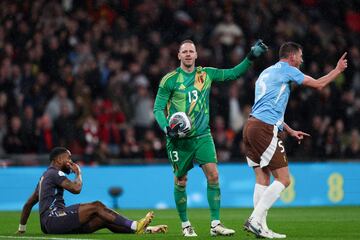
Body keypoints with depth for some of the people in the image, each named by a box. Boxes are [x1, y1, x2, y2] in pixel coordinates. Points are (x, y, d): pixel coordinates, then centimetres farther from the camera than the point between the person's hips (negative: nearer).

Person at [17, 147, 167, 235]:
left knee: (104, 219, -1)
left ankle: (146, 230, -9)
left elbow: (28, 204, 31)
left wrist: (22, 228, 36)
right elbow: (76, 188, -16)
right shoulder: (54, 173, -4)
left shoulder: (45, 177, 27)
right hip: (53, 218, -9)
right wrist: (78, 173, 5)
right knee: (97, 206, -14)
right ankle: (135, 226, -20)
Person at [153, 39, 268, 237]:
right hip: (179, 139, -2)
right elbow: (158, 108, -4)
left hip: (202, 136, 2)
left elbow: (233, 73, 13)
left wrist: (251, 57, 3)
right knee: (181, 181, 3)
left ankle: (215, 224, -7)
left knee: (213, 175, -11)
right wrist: (167, 128, -20)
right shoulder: (169, 80, -5)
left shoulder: (206, 74, 6)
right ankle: (185, 225, 19)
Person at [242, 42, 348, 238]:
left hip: (251, 126, 9)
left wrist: (290, 131, 34)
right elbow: (318, 84, 3)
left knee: (263, 179, 8)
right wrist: (338, 70, 18)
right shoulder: (287, 69, 1)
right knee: (283, 180, -7)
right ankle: (255, 220, -15)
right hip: (265, 129, -9)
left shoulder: (267, 72, 27)